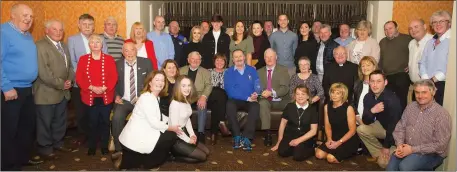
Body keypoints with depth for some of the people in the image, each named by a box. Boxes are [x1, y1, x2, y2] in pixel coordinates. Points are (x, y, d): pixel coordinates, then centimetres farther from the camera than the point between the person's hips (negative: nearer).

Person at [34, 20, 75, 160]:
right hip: (47, 93, -8)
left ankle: (58, 143, 34)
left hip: (63, 92, 8)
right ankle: (45, 148, 20)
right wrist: (60, 84, -17)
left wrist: (69, 80, -3)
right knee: (45, 122, 5)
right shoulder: (40, 46, -15)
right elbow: (43, 72, -22)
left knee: (60, 120, 18)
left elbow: (69, 66, 15)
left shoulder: (64, 46, 14)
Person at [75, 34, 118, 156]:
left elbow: (114, 77, -4)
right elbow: (79, 78, -3)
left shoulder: (109, 59, 2)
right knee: (92, 122, 7)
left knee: (105, 122, 7)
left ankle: (104, 146, 20)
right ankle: (92, 146, 22)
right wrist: (91, 87, -17)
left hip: (106, 97, 0)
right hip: (90, 97, 0)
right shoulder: (83, 59, 4)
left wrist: (104, 88, -19)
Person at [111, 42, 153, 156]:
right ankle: (118, 149, -11)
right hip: (124, 100, 1)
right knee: (117, 118, -27)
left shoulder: (146, 63, 3)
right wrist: (116, 96, -6)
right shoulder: (117, 65, 7)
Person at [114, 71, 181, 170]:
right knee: (171, 136, -5)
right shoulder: (146, 98, -18)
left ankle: (126, 159, 17)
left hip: (137, 136, 10)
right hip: (135, 139, -10)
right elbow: (154, 123, -20)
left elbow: (158, 116, 21)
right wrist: (172, 128, -9)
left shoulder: (156, 97, 11)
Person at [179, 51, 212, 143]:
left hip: (199, 97, -1)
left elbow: (208, 85, 2)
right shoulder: (181, 70, 19)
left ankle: (201, 133, -28)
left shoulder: (205, 72, 15)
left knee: (202, 106, -33)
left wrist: (203, 96, -19)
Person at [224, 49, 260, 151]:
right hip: (235, 100, -1)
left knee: (256, 106, -32)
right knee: (229, 105, -34)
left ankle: (246, 137, -33)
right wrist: (247, 98, -16)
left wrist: (255, 95, -20)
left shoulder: (252, 70, 12)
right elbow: (230, 90, -8)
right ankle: (237, 136, -27)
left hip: (250, 100, 1)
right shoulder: (228, 72, 4)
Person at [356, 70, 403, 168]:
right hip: (383, 126, 7)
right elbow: (365, 122, -9)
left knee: (383, 162, -18)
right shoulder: (368, 97, -9)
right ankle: (377, 154, 5)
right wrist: (372, 111, -30)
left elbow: (393, 126, -25)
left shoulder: (392, 99, -31)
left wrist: (386, 146, -17)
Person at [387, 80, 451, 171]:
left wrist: (413, 149, -19)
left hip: (431, 153, -5)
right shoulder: (410, 106, 4)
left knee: (405, 167, -28)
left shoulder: (442, 114, -14)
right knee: (391, 167, -16)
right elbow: (400, 128, 8)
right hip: (407, 148, 5)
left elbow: (440, 144, -17)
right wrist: (399, 145, -11)